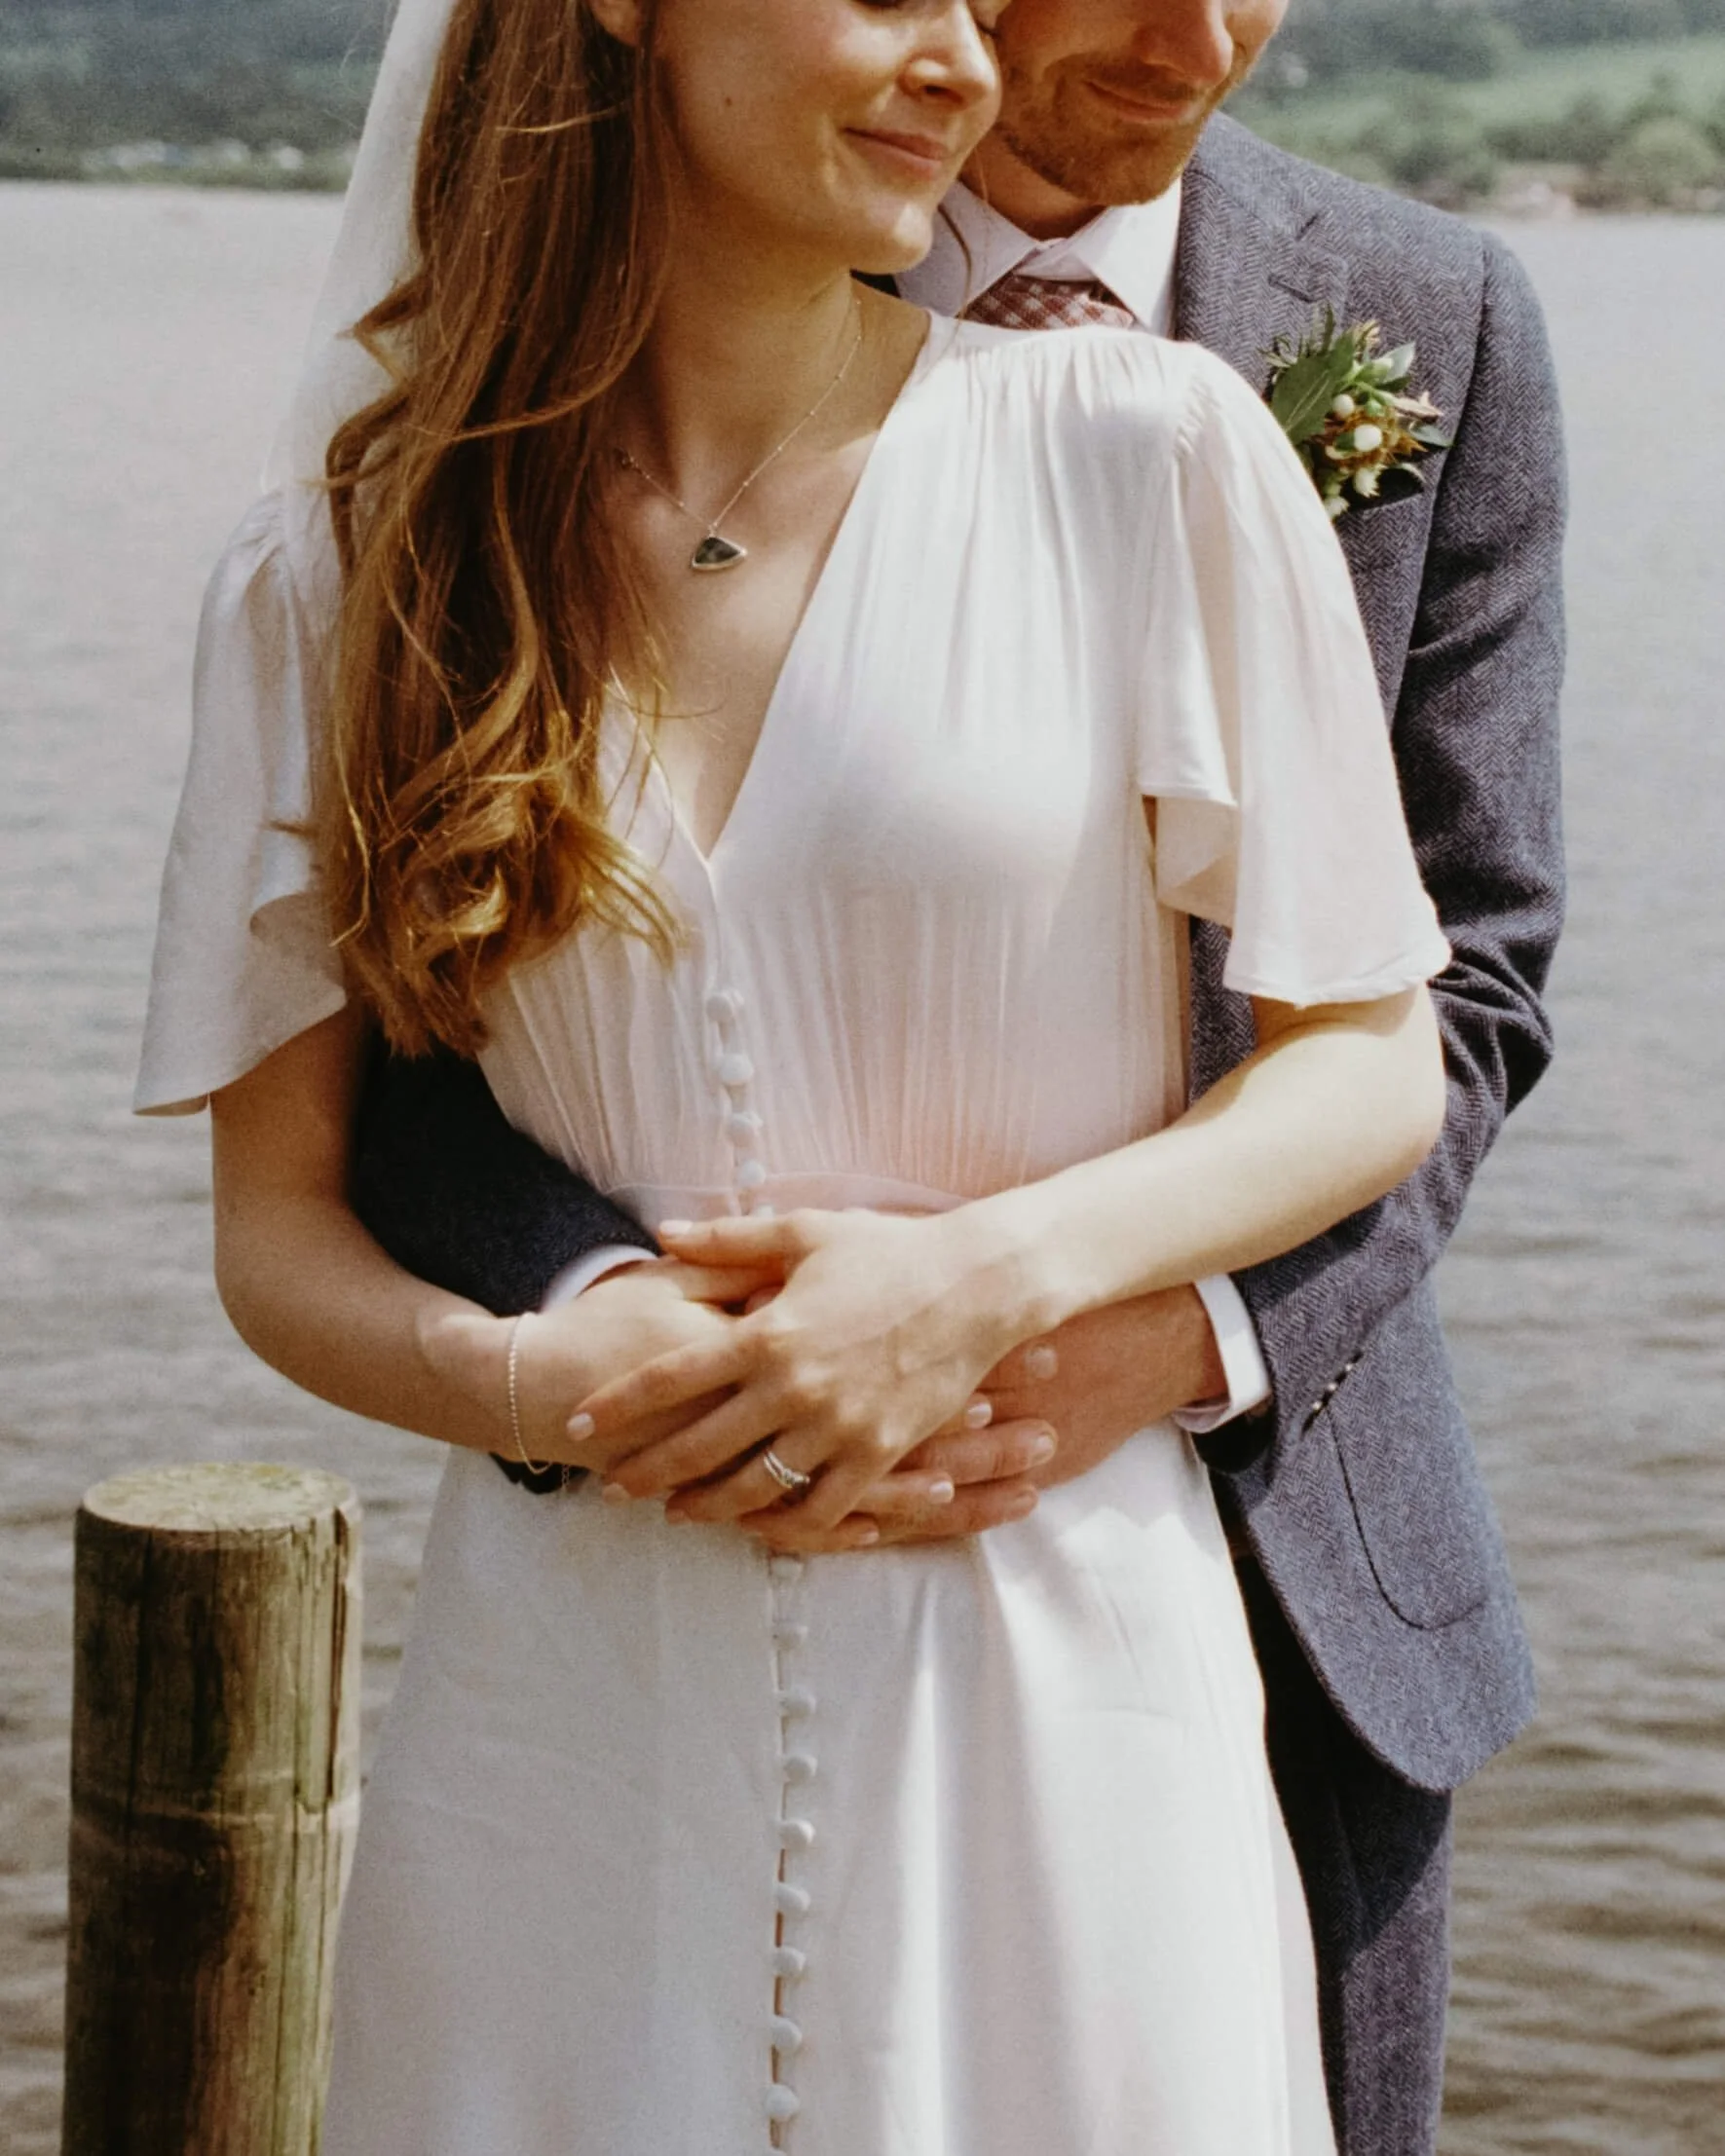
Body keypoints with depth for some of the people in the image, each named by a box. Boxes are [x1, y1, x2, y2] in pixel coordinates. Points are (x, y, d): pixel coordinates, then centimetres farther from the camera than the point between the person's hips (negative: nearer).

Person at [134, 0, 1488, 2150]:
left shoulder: (1146, 456, -3)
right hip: (574, 1695, 1)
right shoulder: (338, 578, 3)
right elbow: (276, 1222, 5)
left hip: (1050, 1670, -1)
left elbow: (1373, 1072, 1)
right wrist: (522, 1381, -15)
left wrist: (993, 1283, -14)